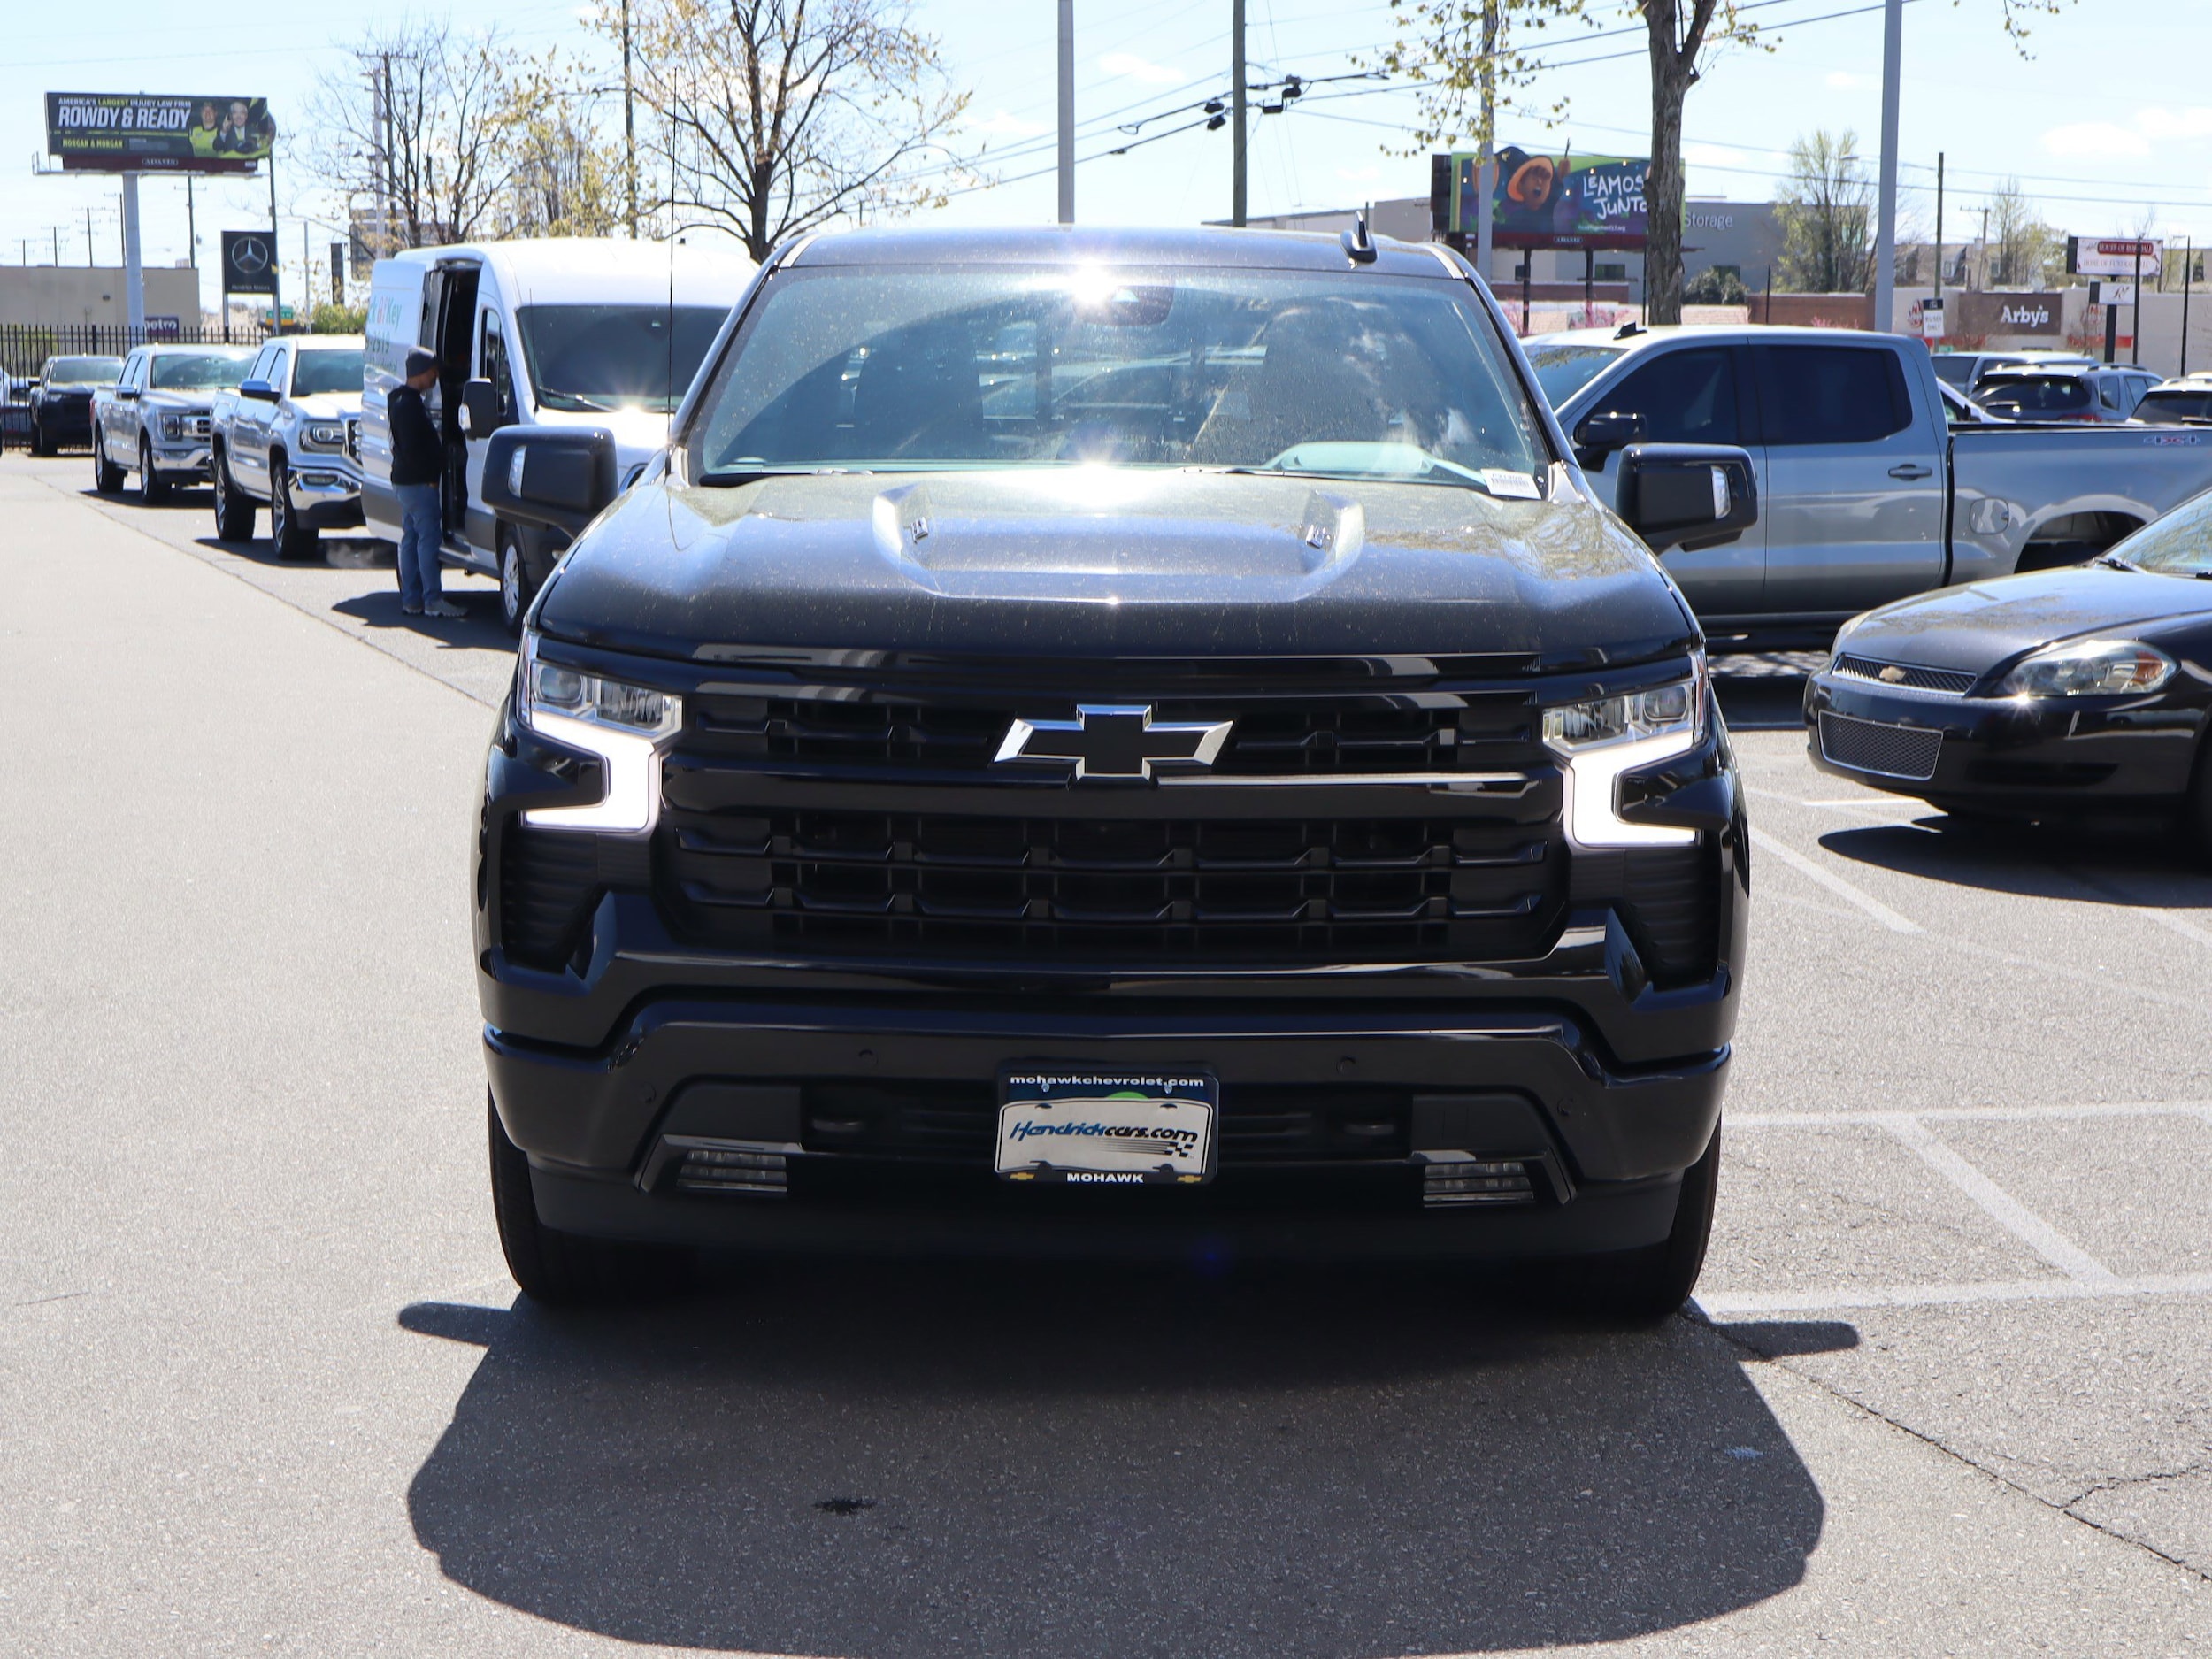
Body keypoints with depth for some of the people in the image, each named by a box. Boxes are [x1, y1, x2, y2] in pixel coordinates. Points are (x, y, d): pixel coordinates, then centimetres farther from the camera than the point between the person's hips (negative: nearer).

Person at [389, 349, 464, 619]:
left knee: (411, 538, 11)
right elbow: (412, 448, -20)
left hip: (404, 481, 11)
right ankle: (433, 600, -13)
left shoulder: (402, 401, 17)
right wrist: (430, 476, -16)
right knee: (428, 537, -11)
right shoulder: (409, 404, -15)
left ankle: (411, 599, 14)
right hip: (418, 482, -11)